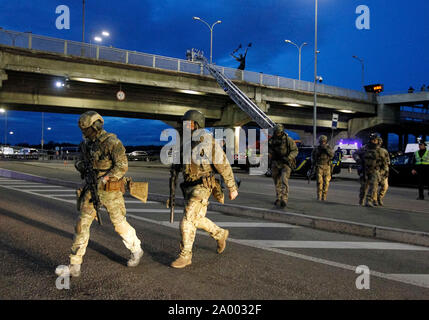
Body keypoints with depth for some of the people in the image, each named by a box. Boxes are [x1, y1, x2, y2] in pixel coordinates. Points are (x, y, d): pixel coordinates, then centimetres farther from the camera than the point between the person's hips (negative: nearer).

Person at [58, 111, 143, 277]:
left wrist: (103, 180, -24)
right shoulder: (86, 143, 7)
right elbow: (79, 160, 18)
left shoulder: (112, 143, -16)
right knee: (82, 223, -3)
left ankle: (136, 250, 32)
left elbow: (122, 166, -20)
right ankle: (75, 264, 3)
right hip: (92, 189, 6)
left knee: (119, 223, 7)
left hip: (110, 190, -6)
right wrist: (81, 165, -7)